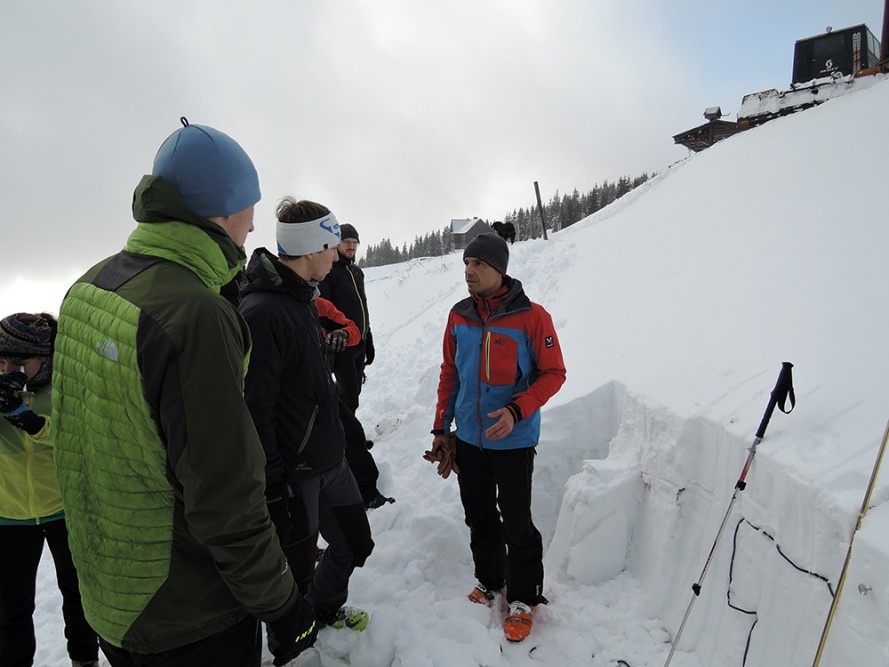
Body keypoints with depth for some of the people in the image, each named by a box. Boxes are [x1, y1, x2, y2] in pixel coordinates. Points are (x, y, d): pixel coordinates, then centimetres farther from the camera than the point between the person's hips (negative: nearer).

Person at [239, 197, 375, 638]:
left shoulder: (301, 297, 8)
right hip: (294, 475, -9)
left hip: (330, 459, 9)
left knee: (354, 544, 22)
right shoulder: (260, 313, -24)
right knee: (295, 577, 9)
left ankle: (326, 608, 49)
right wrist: (272, 490, -20)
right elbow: (255, 411, -24)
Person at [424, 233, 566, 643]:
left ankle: (523, 599, 29)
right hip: (468, 439, 5)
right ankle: (488, 580, 41)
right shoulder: (459, 316, 1)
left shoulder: (531, 316, -14)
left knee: (516, 523, 8)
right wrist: (441, 429, 9)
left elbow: (553, 373, -10)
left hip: (513, 441, -4)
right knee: (479, 517, 18)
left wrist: (516, 411, -23)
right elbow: (449, 374, 9)